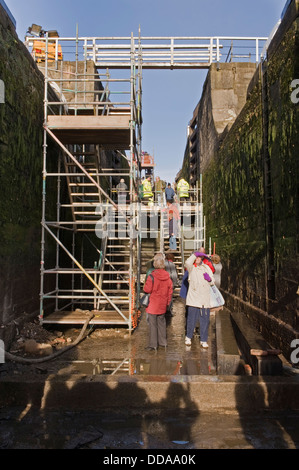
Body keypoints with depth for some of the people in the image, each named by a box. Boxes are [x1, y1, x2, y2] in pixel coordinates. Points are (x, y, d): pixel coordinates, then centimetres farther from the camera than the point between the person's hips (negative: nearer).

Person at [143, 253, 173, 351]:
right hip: (163, 305, 6)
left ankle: (153, 345, 7)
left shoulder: (152, 276, -18)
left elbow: (147, 289, -16)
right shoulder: (167, 276, -1)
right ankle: (163, 342, 27)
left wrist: (145, 284, 5)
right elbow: (170, 290, 6)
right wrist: (168, 302, 16)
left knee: (152, 324, 2)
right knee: (161, 322, 18)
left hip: (153, 304, -5)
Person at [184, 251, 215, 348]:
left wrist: (209, 279, -5)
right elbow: (187, 263, -26)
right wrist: (194, 254, -16)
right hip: (193, 298, -3)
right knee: (192, 319, 1)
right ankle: (188, 337, 24)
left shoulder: (206, 267, 12)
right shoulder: (191, 267, 0)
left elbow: (213, 282, 17)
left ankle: (203, 340, 21)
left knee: (205, 320, 6)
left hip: (205, 299, 3)